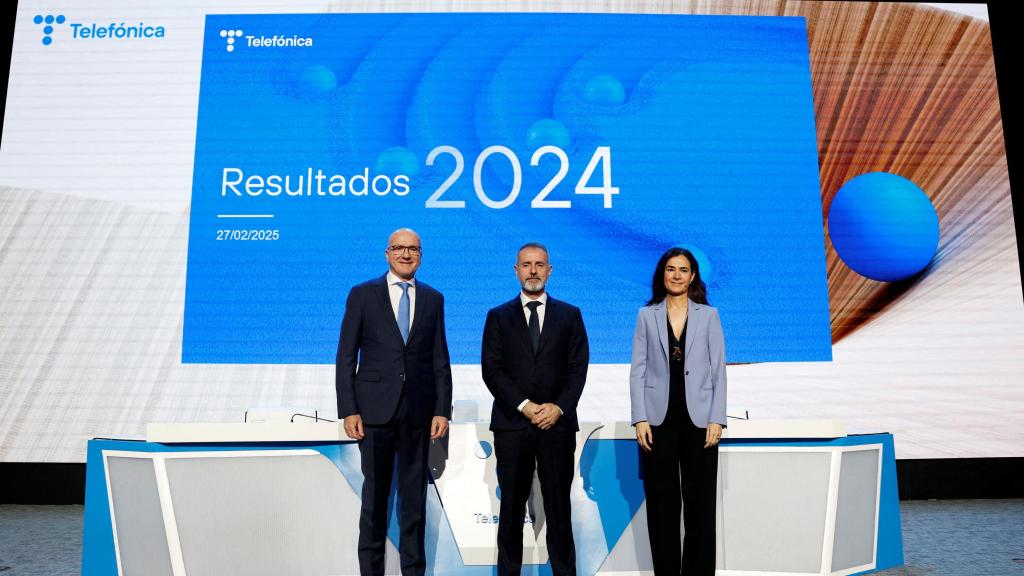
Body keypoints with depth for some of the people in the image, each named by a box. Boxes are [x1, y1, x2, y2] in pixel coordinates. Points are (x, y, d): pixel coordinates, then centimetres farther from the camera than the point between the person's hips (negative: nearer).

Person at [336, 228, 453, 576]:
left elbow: (440, 360, 7)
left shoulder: (433, 299, 8)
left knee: (414, 493, 9)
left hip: (419, 410, 2)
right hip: (375, 408, -2)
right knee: (375, 492, 8)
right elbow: (346, 357, 0)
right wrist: (348, 410, -7)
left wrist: (442, 410, 0)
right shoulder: (363, 295, 2)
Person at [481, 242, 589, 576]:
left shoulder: (570, 315, 10)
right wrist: (524, 406, -11)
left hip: (558, 423, 0)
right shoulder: (498, 317, 8)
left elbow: (578, 367, 4)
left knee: (559, 505, 5)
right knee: (512, 505, 6)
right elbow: (491, 369, -1)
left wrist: (559, 407, -10)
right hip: (511, 423, 0)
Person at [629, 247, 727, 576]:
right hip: (659, 419, 0)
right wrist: (640, 419, -6)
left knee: (700, 503, 6)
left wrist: (717, 420, -6)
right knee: (662, 503, 6)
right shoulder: (647, 315, 5)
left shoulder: (708, 315, 5)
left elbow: (718, 371, 2)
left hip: (698, 419, 0)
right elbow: (637, 370, 2)